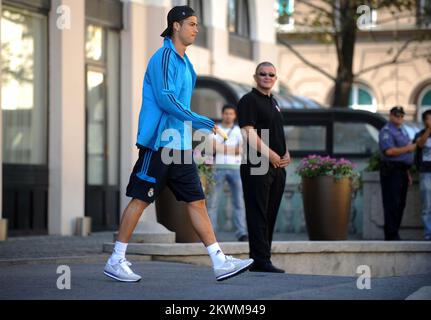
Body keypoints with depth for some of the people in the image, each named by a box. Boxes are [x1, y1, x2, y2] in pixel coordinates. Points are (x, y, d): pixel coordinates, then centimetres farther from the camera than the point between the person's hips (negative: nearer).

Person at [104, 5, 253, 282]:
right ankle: (116, 261, 5)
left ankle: (220, 262, 1)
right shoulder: (164, 57, -11)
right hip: (158, 143, -9)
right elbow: (165, 98, -21)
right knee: (140, 200, -3)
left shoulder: (184, 62, 18)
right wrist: (196, 120, -21)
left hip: (180, 145, 9)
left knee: (197, 201, 4)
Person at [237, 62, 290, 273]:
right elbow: (248, 132, -15)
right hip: (257, 167, -9)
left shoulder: (273, 102, 21)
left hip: (277, 167, 9)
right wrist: (271, 155, -16)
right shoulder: (249, 100, -5)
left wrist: (286, 154, 8)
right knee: (258, 214, -8)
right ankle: (260, 261, -9)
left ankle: (262, 259, 13)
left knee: (270, 215, 9)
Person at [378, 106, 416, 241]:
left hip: (402, 171, 9)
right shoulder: (386, 131, -9)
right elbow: (389, 151, -23)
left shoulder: (403, 131, 21)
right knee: (392, 203, -10)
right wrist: (407, 149, -17)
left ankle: (394, 233, 14)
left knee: (400, 204, 9)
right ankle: (391, 235, -11)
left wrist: (407, 173, 23)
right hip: (391, 170, -9)